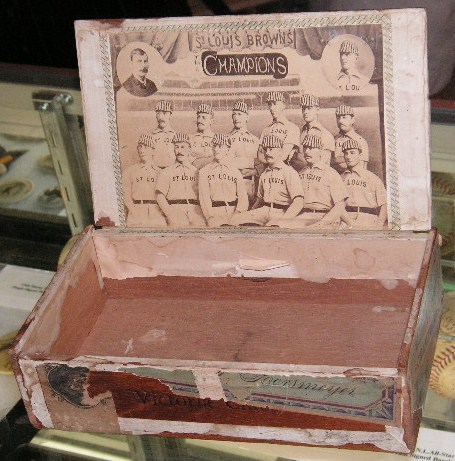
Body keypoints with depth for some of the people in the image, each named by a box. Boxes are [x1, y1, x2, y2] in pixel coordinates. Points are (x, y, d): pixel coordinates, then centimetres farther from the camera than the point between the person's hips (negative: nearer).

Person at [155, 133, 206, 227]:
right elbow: (160, 196, 5)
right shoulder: (165, 172, 16)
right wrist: (170, 214, -9)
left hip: (195, 211, 1)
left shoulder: (197, 172, 20)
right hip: (175, 211, -1)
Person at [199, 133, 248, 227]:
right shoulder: (204, 172, 10)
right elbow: (204, 198, 1)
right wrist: (212, 217, -12)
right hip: (215, 211, -2)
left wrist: (237, 214, -9)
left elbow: (243, 198, 9)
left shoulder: (236, 173, 15)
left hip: (234, 212, 2)